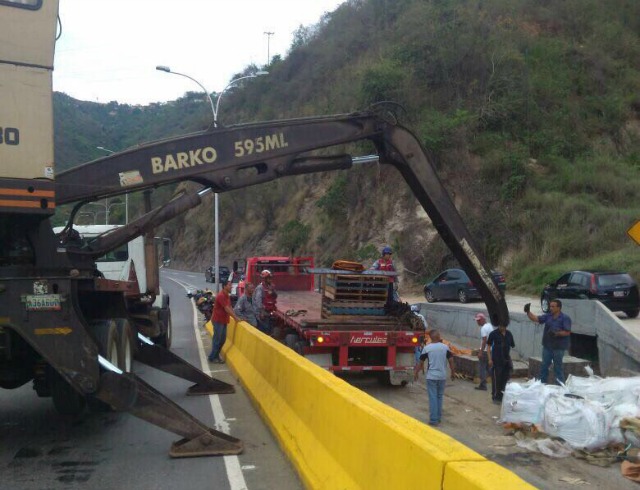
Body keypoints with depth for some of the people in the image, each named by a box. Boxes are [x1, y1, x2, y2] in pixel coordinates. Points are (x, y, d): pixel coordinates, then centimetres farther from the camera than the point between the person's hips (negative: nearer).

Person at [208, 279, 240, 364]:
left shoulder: (226, 295, 11)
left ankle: (216, 355, 24)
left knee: (222, 339, 13)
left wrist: (235, 317, 1)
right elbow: (227, 309, -23)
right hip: (218, 320, -9)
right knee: (217, 339, -2)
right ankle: (212, 357, 7)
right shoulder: (221, 296, -21)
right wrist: (235, 318, -19)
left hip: (224, 320, 9)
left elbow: (230, 307, 11)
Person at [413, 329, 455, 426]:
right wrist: (453, 372, 15)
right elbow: (451, 361, 1)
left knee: (433, 398, 0)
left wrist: (416, 372, 10)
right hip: (442, 376, 3)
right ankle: (439, 417, 23)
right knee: (439, 397, 16)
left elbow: (421, 362, -3)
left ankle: (434, 420, -1)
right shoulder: (445, 347, -1)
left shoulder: (427, 348, -8)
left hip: (431, 377, -3)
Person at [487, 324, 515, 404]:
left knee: (505, 378, 10)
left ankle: (502, 396, 24)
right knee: (496, 379, 3)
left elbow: (512, 346, 12)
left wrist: (510, 358, 7)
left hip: (506, 360, 4)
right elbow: (489, 346, -5)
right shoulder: (494, 334, -8)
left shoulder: (509, 334, 5)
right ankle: (495, 397, 14)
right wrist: (490, 359, -10)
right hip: (496, 360, -4)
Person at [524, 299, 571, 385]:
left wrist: (556, 333, -26)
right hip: (547, 346, 5)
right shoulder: (548, 316, 8)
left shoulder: (565, 318, -8)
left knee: (558, 367, 2)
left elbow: (567, 332, -14)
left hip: (558, 347, -5)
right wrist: (528, 312, -10)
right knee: (544, 366, 10)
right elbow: (536, 319, 4)